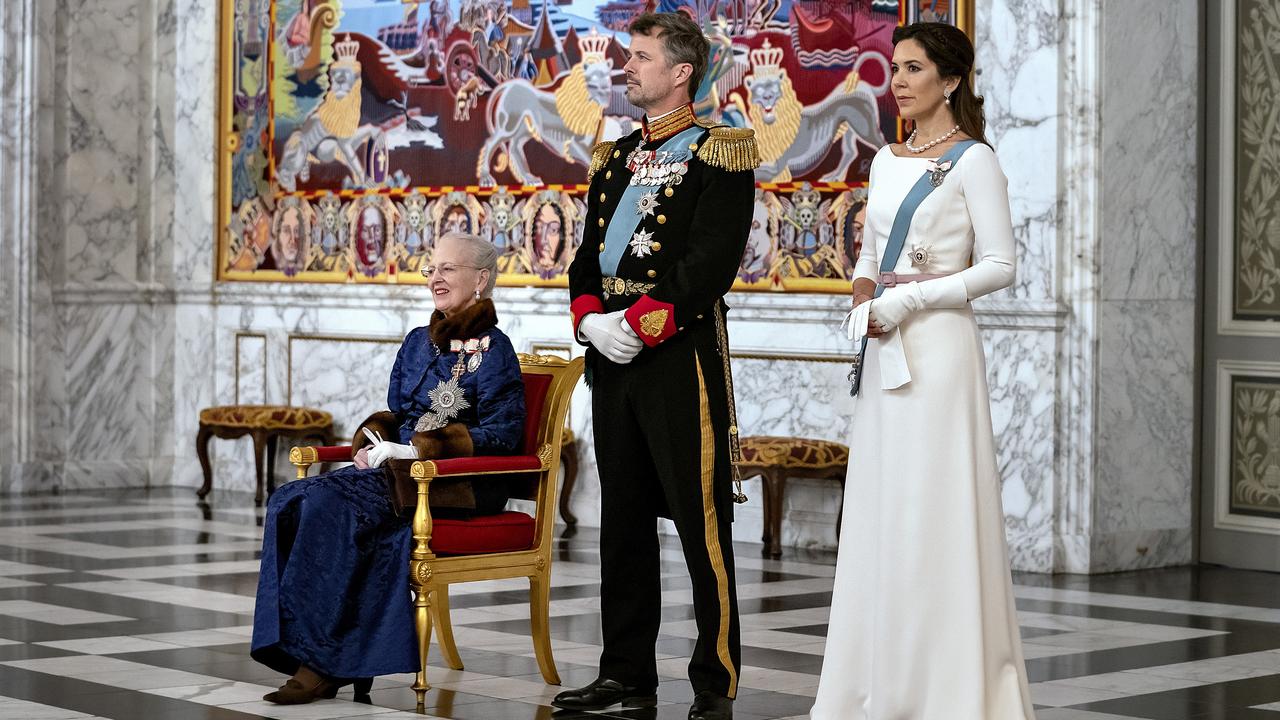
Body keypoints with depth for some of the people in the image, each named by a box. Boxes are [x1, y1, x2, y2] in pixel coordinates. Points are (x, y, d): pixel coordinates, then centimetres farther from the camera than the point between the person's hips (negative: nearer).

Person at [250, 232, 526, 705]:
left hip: (458, 486, -8)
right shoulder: (418, 342, 20)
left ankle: (323, 662, -26)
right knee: (289, 502, -18)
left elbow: (500, 432, -12)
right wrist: (371, 442, 0)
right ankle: (320, 662, -25)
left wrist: (419, 450, -18)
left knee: (329, 504, -30)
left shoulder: (491, 349, -4)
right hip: (399, 470, 8)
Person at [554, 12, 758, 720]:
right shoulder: (614, 157, 19)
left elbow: (713, 259, -14)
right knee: (623, 519, 12)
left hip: (682, 353, -8)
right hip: (612, 353, 8)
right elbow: (587, 253, 17)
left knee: (701, 521, -6)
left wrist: (641, 323, -18)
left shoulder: (716, 153, -4)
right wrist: (590, 317, -2)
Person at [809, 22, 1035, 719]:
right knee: (877, 514, 8)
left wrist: (906, 300, -14)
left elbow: (999, 265, -10)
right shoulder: (887, 160, 15)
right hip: (885, 350, 7)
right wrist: (862, 297, 0)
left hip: (939, 346, -7)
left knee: (934, 513, -6)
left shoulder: (972, 160, -6)